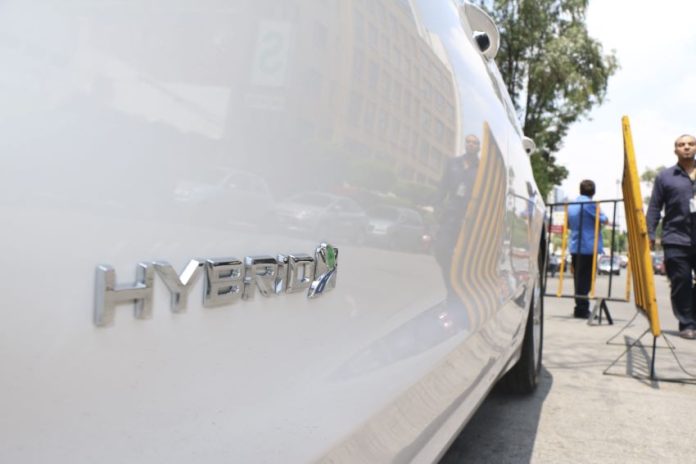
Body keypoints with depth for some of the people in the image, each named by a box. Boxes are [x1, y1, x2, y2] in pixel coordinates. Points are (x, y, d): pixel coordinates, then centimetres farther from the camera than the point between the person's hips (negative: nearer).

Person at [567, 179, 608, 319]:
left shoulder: (571, 205, 13)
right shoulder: (590, 204, -10)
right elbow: (603, 219, -8)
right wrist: (607, 220, 12)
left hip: (575, 247, 7)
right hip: (588, 247, -7)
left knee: (578, 278, 11)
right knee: (585, 280, -4)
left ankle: (580, 309, 16)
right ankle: (582, 310, -3)